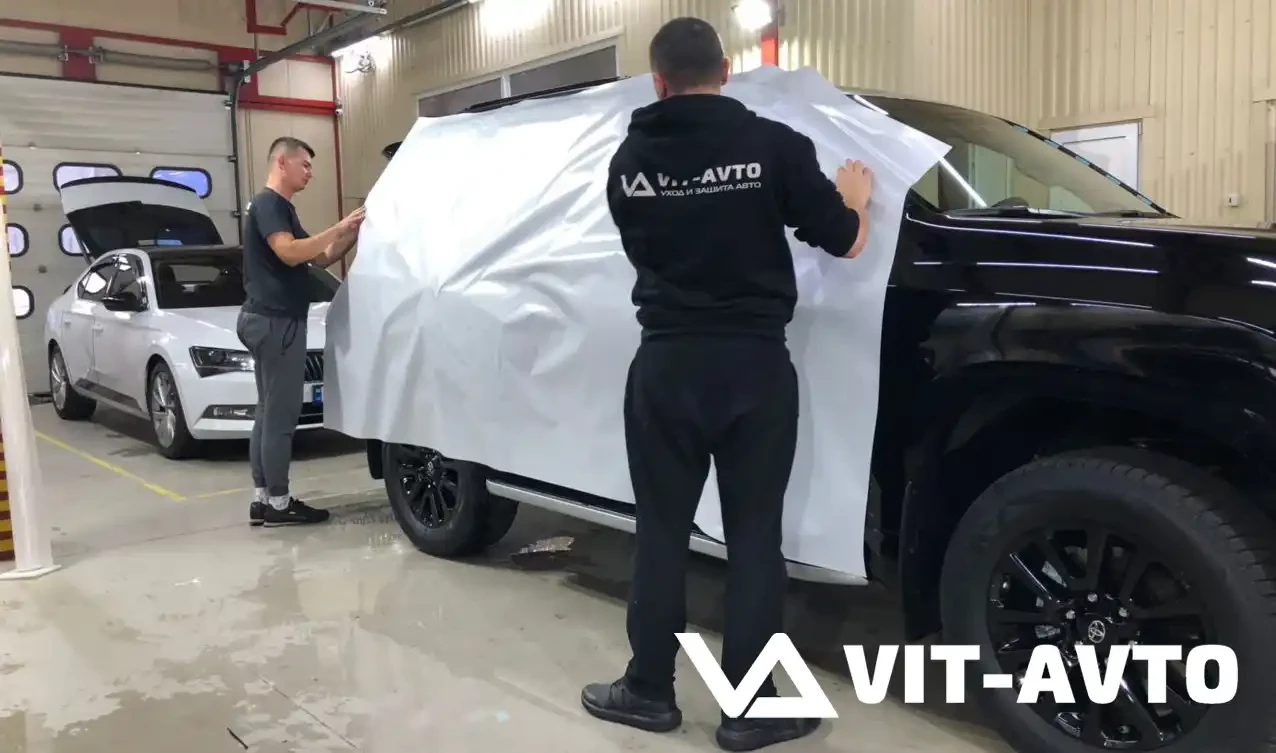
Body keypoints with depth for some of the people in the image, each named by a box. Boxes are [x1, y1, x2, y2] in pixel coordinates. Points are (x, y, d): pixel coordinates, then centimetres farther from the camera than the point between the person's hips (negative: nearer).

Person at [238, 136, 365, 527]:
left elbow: (321, 258, 19)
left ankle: (261, 500, 15)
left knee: (268, 412, 10)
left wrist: (353, 234, 6)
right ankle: (278, 503, -1)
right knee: (281, 415, -7)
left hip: (270, 320, 11)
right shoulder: (268, 204, -9)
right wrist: (339, 228, -21)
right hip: (276, 321, -11)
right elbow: (290, 253, -25)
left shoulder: (282, 208, 22)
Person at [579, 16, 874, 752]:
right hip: (755, 362, -2)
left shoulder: (630, 159, 4)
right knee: (754, 534, 6)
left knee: (662, 531, 12)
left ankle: (649, 689, 23)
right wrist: (853, 194, 22)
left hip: (665, 363, 2)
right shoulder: (773, 144, -7)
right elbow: (844, 242, 0)